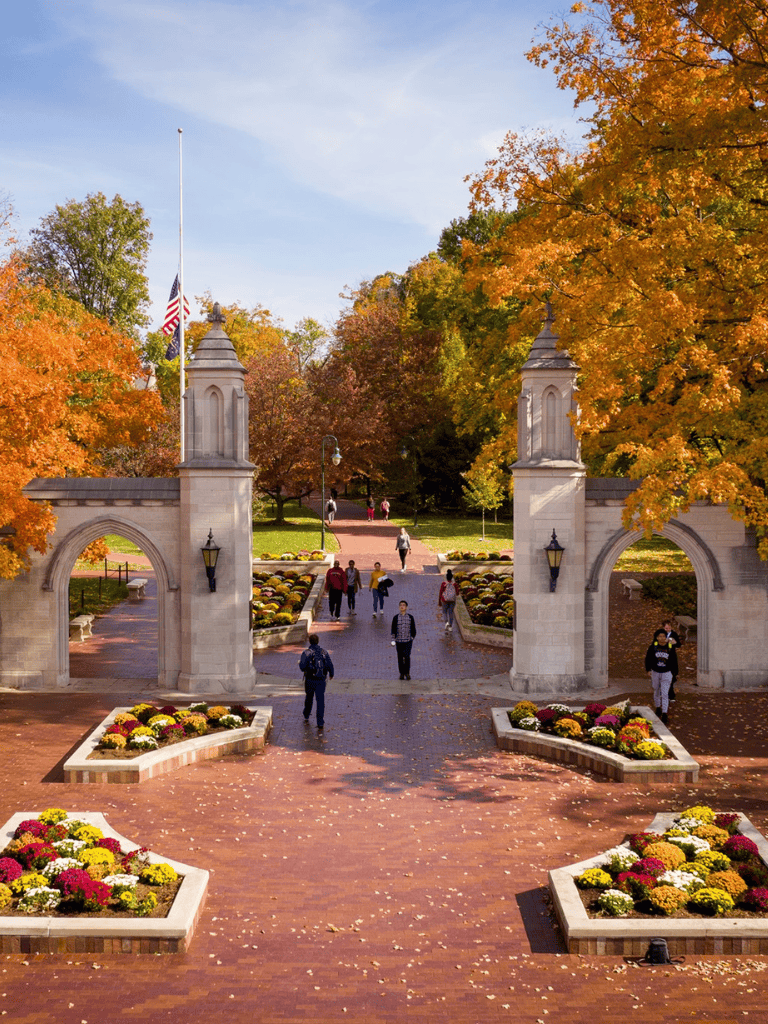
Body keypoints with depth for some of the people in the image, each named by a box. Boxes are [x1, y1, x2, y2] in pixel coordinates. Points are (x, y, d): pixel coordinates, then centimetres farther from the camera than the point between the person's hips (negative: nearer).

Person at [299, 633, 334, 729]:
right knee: (320, 701, 0)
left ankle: (306, 716, 41)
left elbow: (302, 667, -15)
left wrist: (300, 662, 8)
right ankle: (320, 723, -7)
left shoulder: (306, 653, -9)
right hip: (321, 680, 1)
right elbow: (330, 666, 1)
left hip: (309, 679, -1)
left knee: (309, 697, 23)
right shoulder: (324, 652, 0)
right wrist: (331, 674, 22)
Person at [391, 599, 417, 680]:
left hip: (408, 640, -1)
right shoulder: (396, 617, -1)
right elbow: (393, 629, 2)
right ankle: (402, 673, 16)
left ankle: (407, 673, 3)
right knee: (400, 657, 5)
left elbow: (413, 629, 8)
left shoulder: (410, 617, 0)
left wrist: (412, 638, 8)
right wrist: (393, 640, -2)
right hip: (399, 641, 1)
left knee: (407, 656, -10)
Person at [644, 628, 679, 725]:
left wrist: (674, 672, 6)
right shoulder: (653, 646, -7)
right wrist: (648, 669, -4)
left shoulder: (670, 647, -6)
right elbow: (648, 658, 2)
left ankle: (664, 715, -9)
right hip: (655, 673, 2)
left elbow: (674, 660, 4)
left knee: (665, 694, -8)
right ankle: (658, 708, 39)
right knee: (656, 692, 17)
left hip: (667, 673, -2)